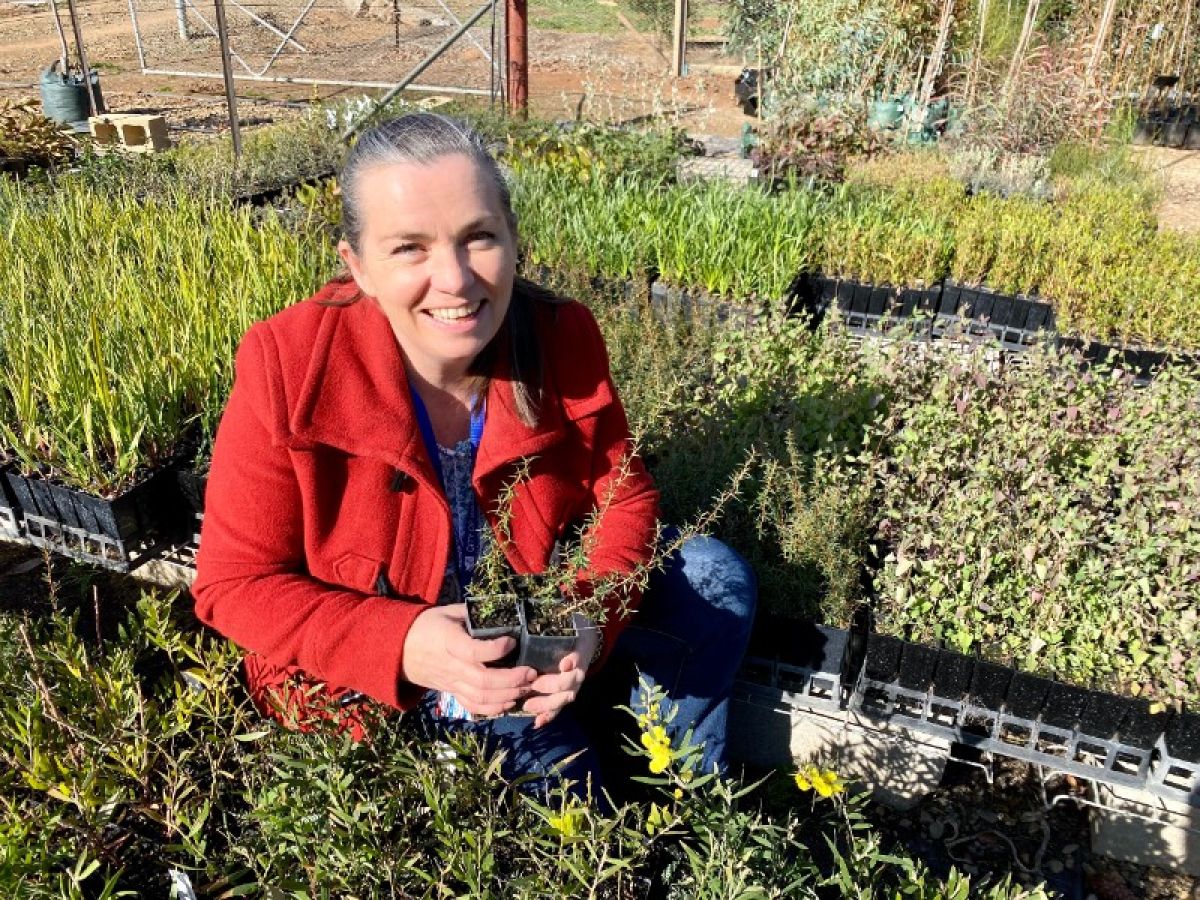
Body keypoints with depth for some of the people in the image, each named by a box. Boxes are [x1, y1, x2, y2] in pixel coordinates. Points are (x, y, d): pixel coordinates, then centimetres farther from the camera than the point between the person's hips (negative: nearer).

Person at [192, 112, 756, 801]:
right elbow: (235, 584, -16)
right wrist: (404, 646, -33)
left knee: (715, 573, -8)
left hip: (540, 634, 4)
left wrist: (593, 615, -27)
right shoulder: (289, 369, -23)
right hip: (365, 676, -3)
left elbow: (624, 494, -5)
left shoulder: (563, 337, -15)